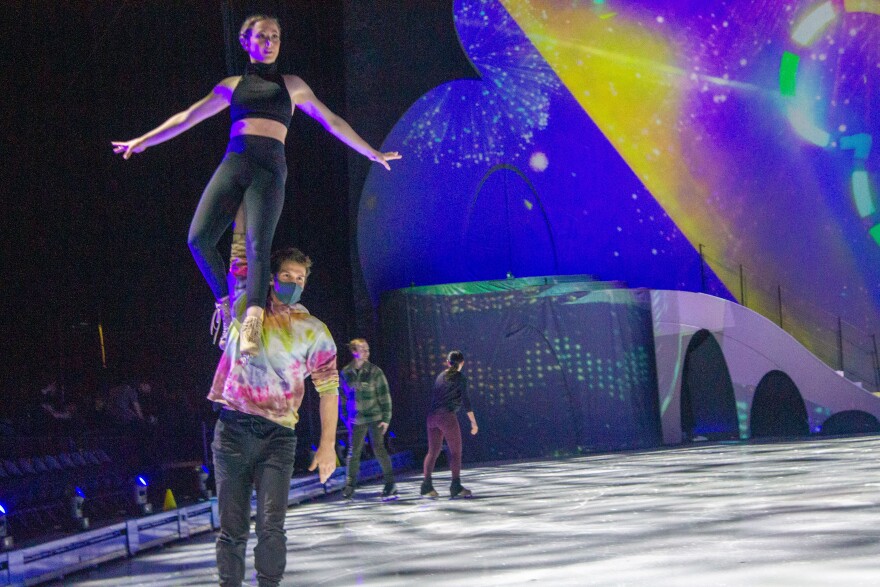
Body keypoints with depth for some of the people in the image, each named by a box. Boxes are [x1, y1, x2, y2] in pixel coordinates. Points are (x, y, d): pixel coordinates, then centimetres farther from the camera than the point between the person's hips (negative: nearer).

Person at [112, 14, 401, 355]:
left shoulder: (292, 86, 20)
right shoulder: (232, 86, 22)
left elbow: (332, 121, 25)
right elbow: (188, 117, 24)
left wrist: (370, 152, 25)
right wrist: (143, 140, 21)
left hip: (269, 168, -2)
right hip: (234, 163, 2)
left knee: (258, 245, -22)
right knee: (199, 239, -15)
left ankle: (252, 323, -34)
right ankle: (226, 304, 3)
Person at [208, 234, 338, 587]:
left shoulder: (314, 331, 6)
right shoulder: (246, 306, 11)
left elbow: (328, 388, 4)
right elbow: (241, 258, 13)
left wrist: (327, 445, -4)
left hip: (278, 435, -1)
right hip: (233, 429, 1)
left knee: (271, 526, -14)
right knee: (232, 528, 0)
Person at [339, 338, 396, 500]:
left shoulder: (374, 371, -5)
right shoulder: (345, 373, 2)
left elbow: (384, 396, -3)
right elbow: (342, 397, 11)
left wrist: (386, 419, -6)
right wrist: (346, 418, 8)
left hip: (375, 417, -2)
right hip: (356, 420, 2)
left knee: (379, 450, -5)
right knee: (353, 453, 4)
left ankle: (390, 483, 6)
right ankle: (350, 485, 13)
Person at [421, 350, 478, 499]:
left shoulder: (440, 376, 18)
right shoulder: (460, 378, -1)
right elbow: (465, 400, -9)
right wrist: (473, 421, -7)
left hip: (433, 416, 6)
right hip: (447, 416, -6)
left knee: (433, 452, 9)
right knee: (456, 451, -2)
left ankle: (427, 485, -1)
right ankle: (456, 486, -10)